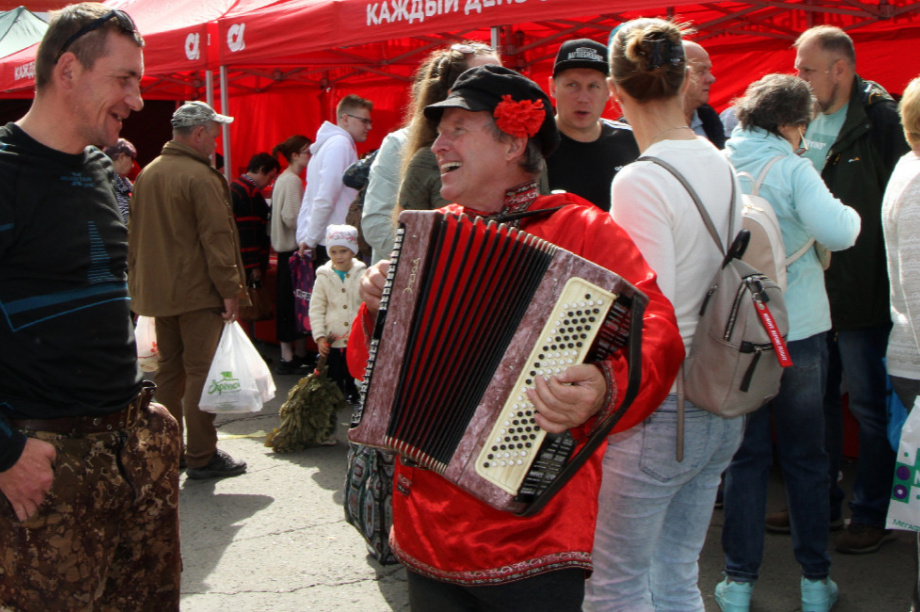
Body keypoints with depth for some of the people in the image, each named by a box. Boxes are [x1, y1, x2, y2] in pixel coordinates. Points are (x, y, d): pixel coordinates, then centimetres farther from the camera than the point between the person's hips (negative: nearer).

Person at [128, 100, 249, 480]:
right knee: (201, 371, -2)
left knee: (169, 369, 16)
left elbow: (136, 236, 18)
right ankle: (201, 456, 2)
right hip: (198, 292, -8)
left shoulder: (147, 175, 11)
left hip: (157, 291, 8)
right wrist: (230, 290, -15)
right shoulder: (200, 177, -16)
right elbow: (216, 238, -18)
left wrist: (139, 284, 23)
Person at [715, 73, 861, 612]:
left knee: (746, 456, 12)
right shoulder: (791, 169, -11)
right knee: (806, 456, 11)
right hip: (798, 329, -2)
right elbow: (837, 232, -22)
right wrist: (849, 214, 0)